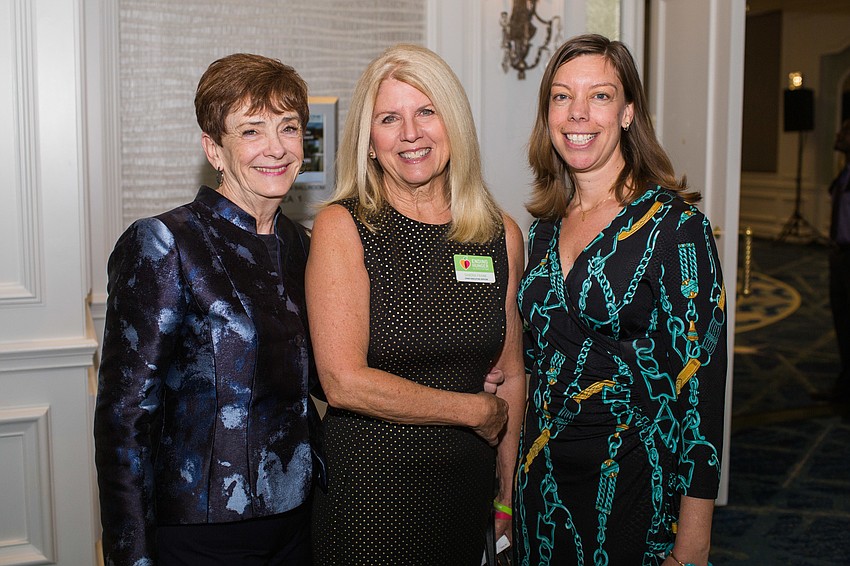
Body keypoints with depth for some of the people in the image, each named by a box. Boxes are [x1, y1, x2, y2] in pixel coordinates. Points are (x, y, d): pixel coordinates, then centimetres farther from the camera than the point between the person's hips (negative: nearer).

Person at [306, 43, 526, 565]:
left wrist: (509, 492, 9)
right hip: (367, 488, -3)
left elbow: (511, 373, 9)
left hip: (467, 485, 4)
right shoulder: (342, 228, -10)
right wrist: (477, 410, -10)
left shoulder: (501, 235, 2)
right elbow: (344, 381, -18)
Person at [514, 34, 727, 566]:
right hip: (542, 483, 6)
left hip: (631, 493, -5)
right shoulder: (545, 227, 5)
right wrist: (514, 490, 8)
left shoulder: (674, 225, -13)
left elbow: (700, 386, -14)